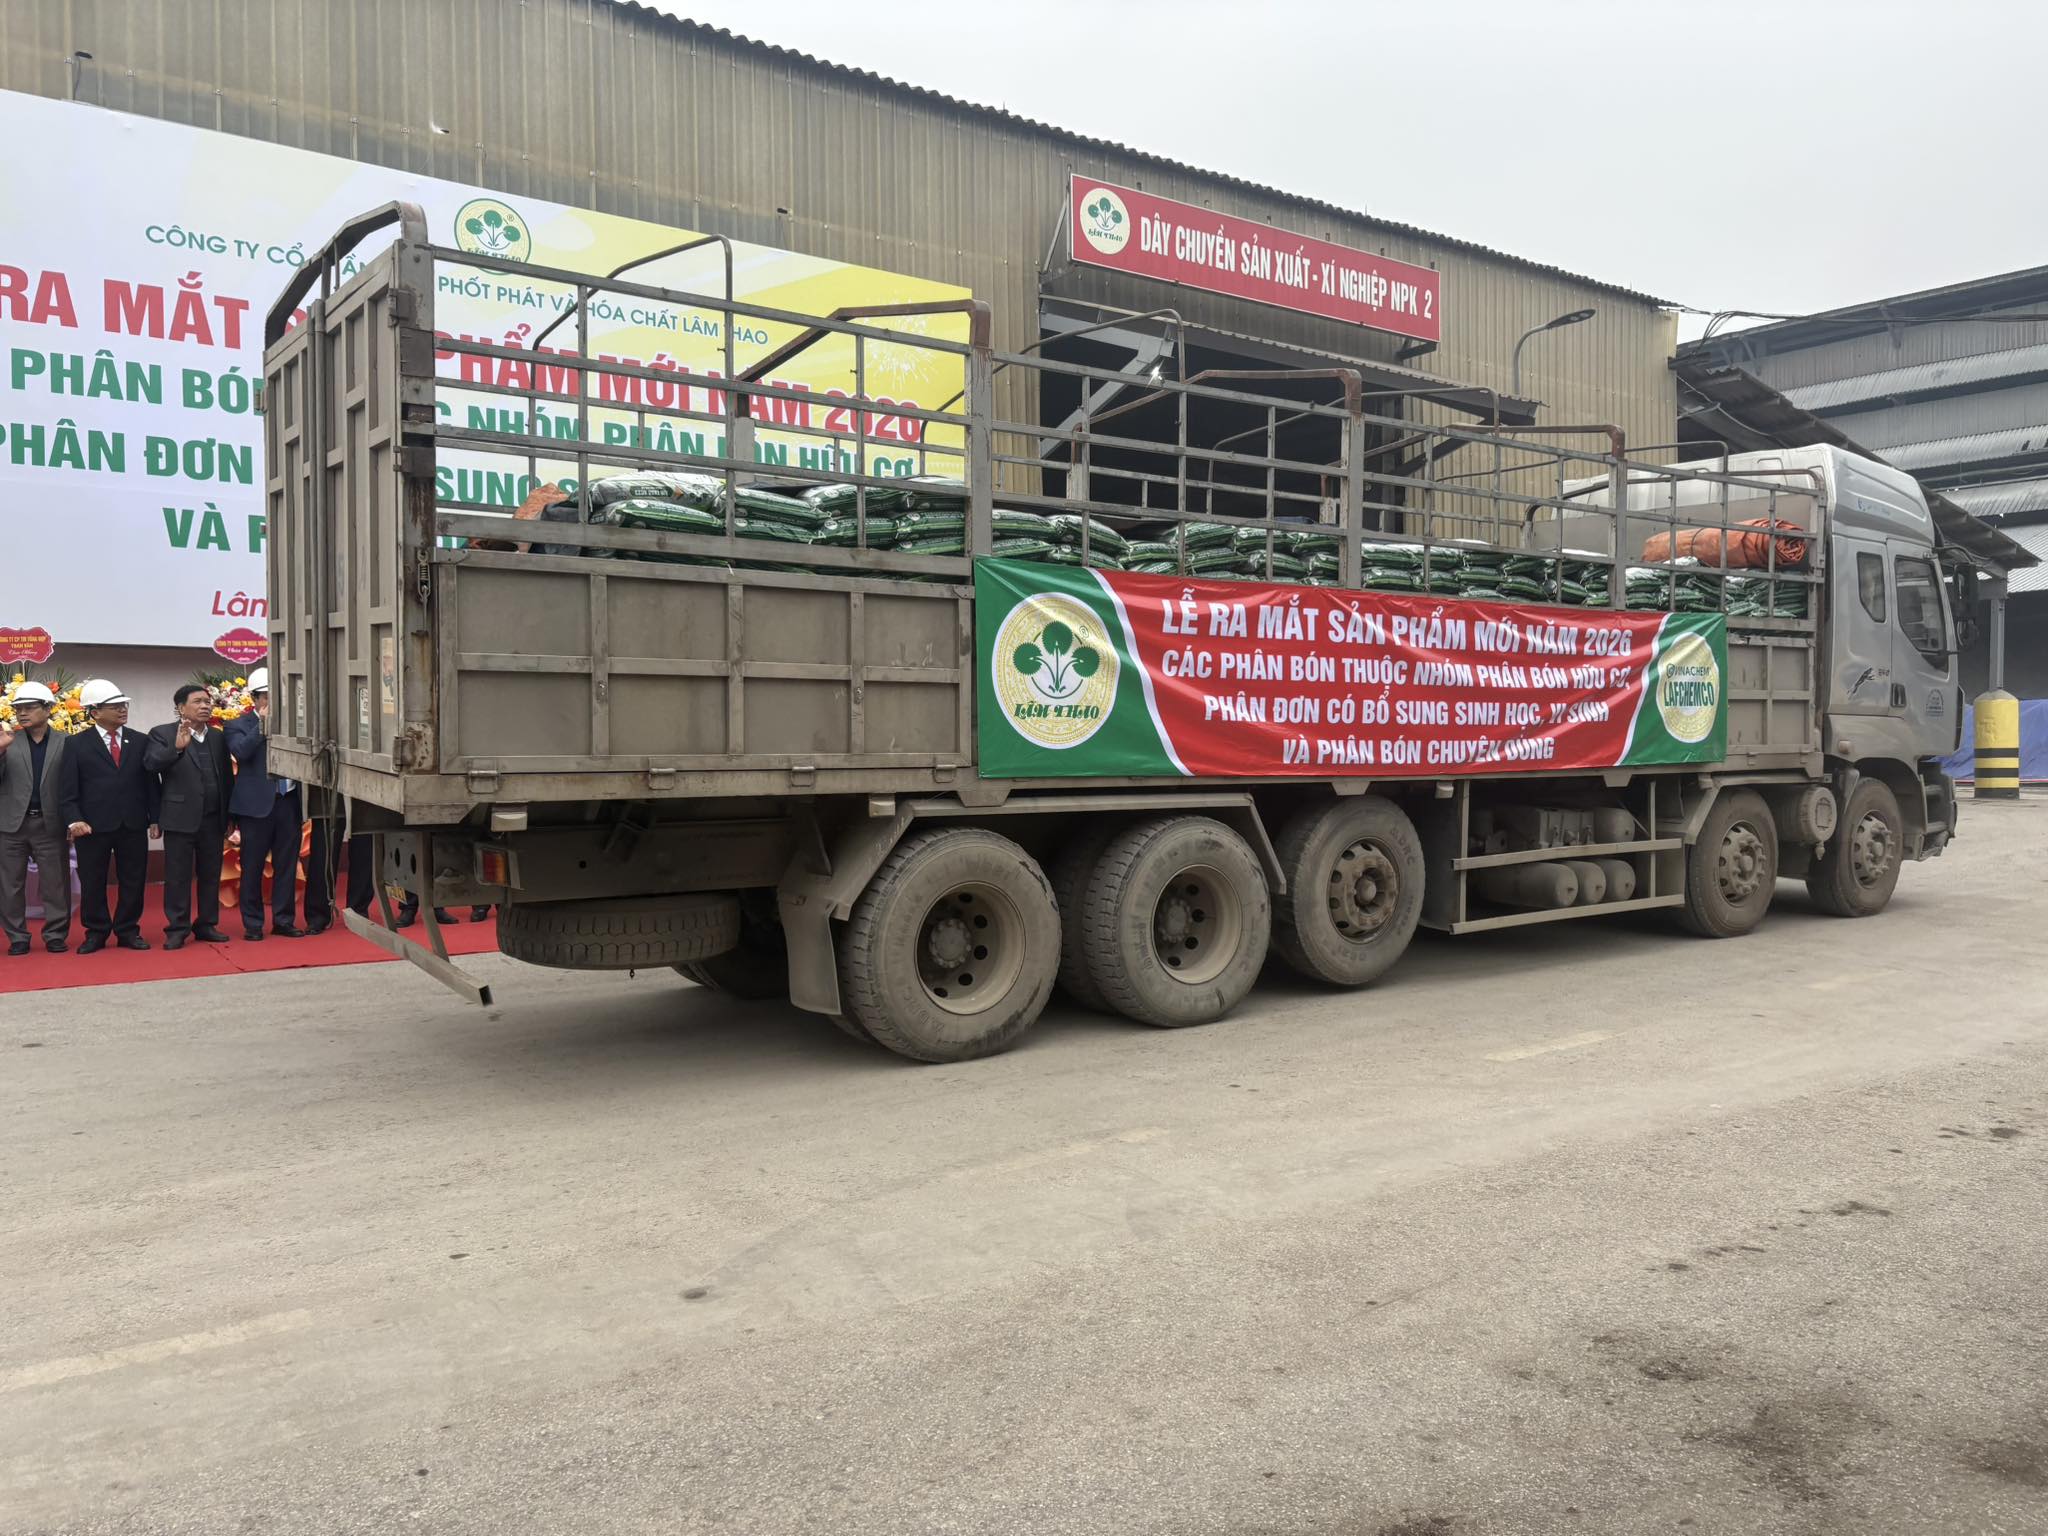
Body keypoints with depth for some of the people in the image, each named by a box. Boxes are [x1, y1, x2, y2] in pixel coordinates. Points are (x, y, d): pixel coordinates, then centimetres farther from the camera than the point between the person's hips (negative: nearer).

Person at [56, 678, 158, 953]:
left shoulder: (140, 741, 8)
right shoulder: (76, 744, 1)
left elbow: (150, 783, 8)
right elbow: (67, 789, -3)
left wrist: (154, 818, 3)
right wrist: (73, 820, -15)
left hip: (134, 825, 2)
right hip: (93, 826, -2)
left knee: (133, 882, 6)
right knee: (92, 883, 5)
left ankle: (128, 931, 17)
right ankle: (96, 933, 18)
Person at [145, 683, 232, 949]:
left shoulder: (219, 737, 11)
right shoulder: (163, 734, 0)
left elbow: (227, 776, 11)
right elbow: (150, 763, -17)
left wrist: (230, 816, 8)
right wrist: (177, 748, -34)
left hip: (213, 819, 4)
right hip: (180, 817, -4)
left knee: (211, 875, 9)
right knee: (177, 876, 2)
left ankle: (207, 925, 18)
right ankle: (177, 929, 8)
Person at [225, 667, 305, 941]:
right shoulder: (239, 725, 1)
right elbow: (240, 752, -17)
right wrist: (263, 724, -16)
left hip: (288, 802, 3)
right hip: (257, 804, -3)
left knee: (287, 865, 8)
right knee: (252, 867, 4)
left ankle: (283, 920, 17)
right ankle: (253, 924, 13)